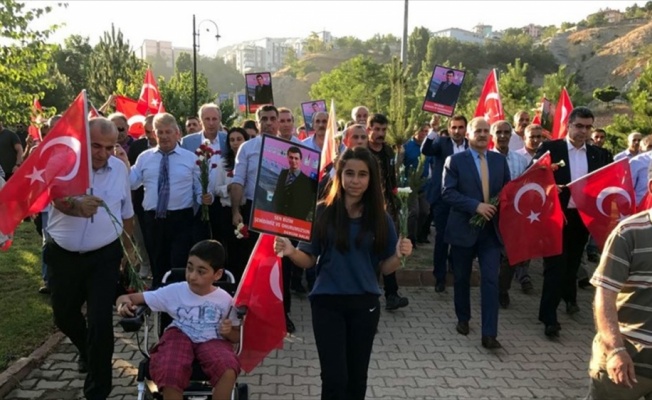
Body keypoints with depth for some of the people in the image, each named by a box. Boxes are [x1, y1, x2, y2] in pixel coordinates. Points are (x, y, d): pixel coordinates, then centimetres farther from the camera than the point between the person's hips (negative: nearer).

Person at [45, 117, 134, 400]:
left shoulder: (120, 169, -2)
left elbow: (126, 213, 10)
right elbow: (59, 200, -32)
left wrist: (131, 248, 16)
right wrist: (78, 206, -54)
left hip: (104, 256, 0)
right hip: (62, 255, 0)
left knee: (101, 321, -5)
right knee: (64, 315, 18)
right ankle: (87, 351, 50)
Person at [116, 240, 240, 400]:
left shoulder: (225, 300, -2)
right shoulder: (173, 291, -4)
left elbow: (237, 336, 11)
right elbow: (124, 299, -2)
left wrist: (229, 332, -13)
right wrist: (124, 303, -27)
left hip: (212, 341, 0)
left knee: (228, 371, -34)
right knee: (169, 373, -34)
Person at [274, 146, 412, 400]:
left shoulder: (380, 218, -2)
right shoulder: (323, 212, -7)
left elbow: (384, 268, 3)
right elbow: (309, 260, -3)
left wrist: (398, 256, -17)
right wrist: (291, 252, -23)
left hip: (365, 304, 2)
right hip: (327, 303, -2)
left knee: (356, 377, 16)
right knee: (334, 378, -3)